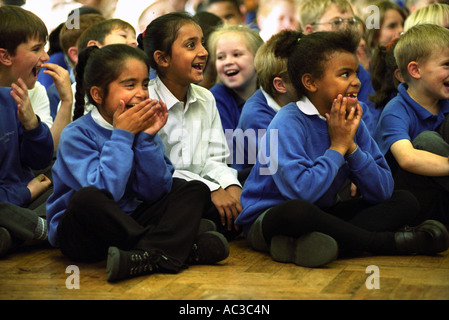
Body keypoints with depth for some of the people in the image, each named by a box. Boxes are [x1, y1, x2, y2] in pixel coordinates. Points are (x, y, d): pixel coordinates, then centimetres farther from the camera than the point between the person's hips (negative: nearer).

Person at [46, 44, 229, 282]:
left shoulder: (140, 128, 4)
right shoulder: (77, 135, -13)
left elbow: (155, 193, -4)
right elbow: (105, 192, -27)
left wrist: (147, 138, -13)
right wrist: (122, 136, -20)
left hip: (128, 223, 6)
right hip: (81, 234, -6)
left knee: (196, 190, -3)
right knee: (86, 199, -38)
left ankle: (149, 256, -32)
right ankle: (185, 249, -28)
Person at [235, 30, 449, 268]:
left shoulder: (350, 121, 1)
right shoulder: (288, 124, -18)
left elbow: (382, 193, -2)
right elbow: (301, 191, -33)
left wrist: (352, 147, -14)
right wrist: (337, 147, -19)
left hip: (321, 216, 7)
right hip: (267, 219, -7)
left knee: (405, 201, -2)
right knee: (295, 211, -41)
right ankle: (388, 242, -19)